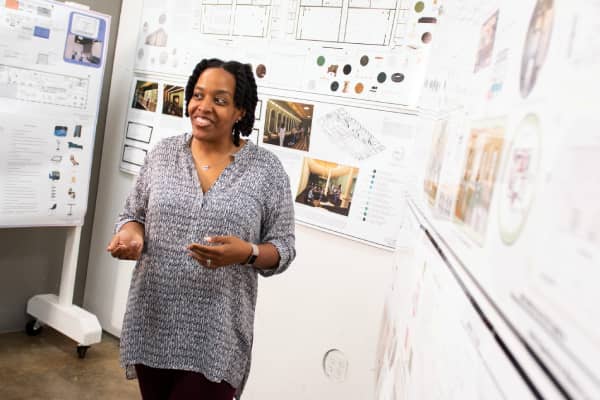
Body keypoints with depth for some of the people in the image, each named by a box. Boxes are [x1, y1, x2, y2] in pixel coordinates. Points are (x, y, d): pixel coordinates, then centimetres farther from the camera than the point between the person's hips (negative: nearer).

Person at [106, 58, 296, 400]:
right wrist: (131, 234, -12)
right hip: (153, 322, 4)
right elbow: (133, 214, 11)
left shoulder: (267, 169, -7)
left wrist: (247, 253, -23)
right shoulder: (163, 153, 2)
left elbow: (283, 247, -4)